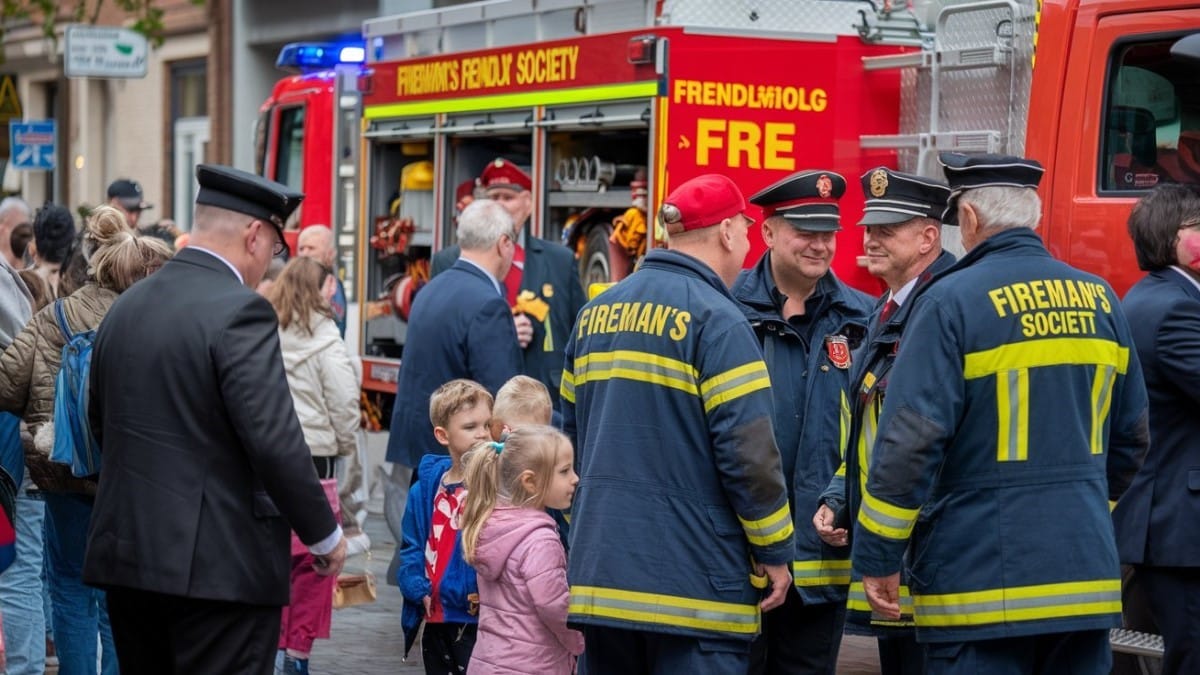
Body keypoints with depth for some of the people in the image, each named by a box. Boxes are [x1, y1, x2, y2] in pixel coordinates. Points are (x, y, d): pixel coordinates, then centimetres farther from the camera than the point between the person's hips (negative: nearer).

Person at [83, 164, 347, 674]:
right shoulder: (240, 312, -14)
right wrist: (325, 535, -6)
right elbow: (276, 441, -18)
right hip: (221, 565, -8)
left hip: (125, 555, 8)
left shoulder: (125, 307, 10)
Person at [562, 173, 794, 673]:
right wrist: (774, 552, -6)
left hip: (601, 568, 7)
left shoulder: (595, 314, 13)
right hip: (692, 585, -7)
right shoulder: (714, 318, -10)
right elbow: (748, 450, -15)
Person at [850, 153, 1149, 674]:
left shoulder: (952, 302, -10)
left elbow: (910, 440, -15)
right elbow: (1129, 436, 16)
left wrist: (877, 557, -8)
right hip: (1087, 571, 6)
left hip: (981, 581, -5)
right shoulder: (1100, 300, 8)